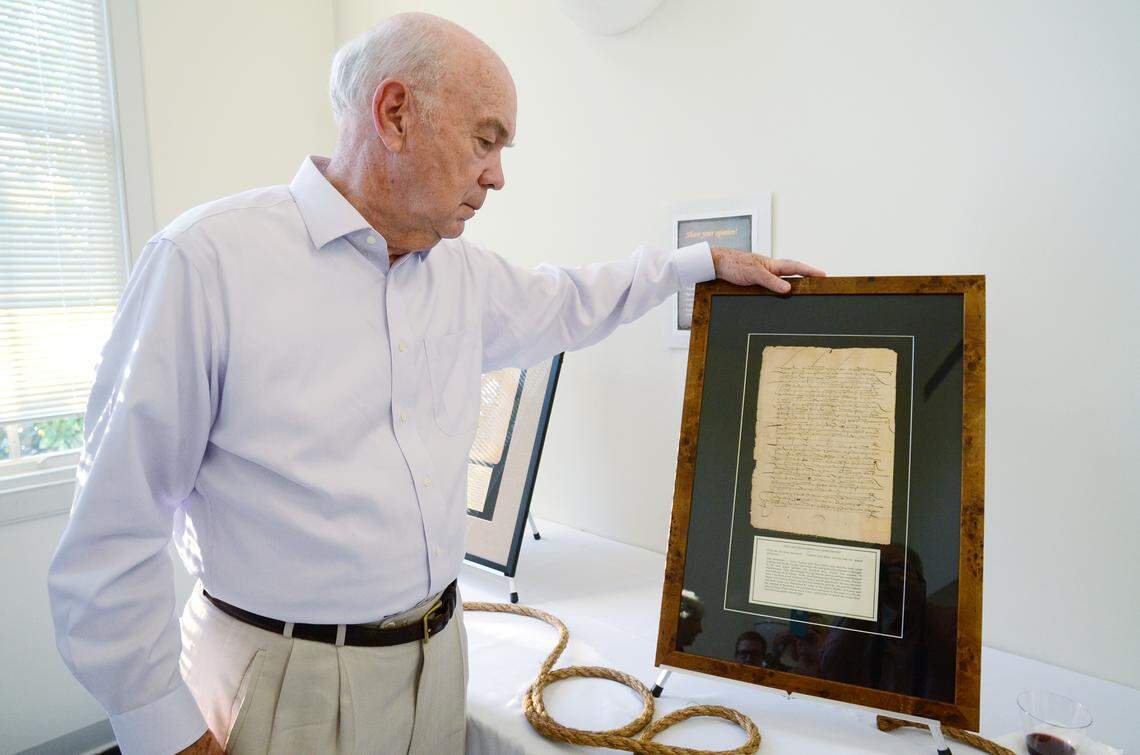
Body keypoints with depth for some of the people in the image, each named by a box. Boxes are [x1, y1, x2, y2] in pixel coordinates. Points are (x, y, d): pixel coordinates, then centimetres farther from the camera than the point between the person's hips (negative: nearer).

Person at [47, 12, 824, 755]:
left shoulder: (463, 270, 2)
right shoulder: (208, 259, -18)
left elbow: (564, 304, 21)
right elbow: (116, 525, -14)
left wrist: (708, 260, 20)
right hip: (287, 679, -5)